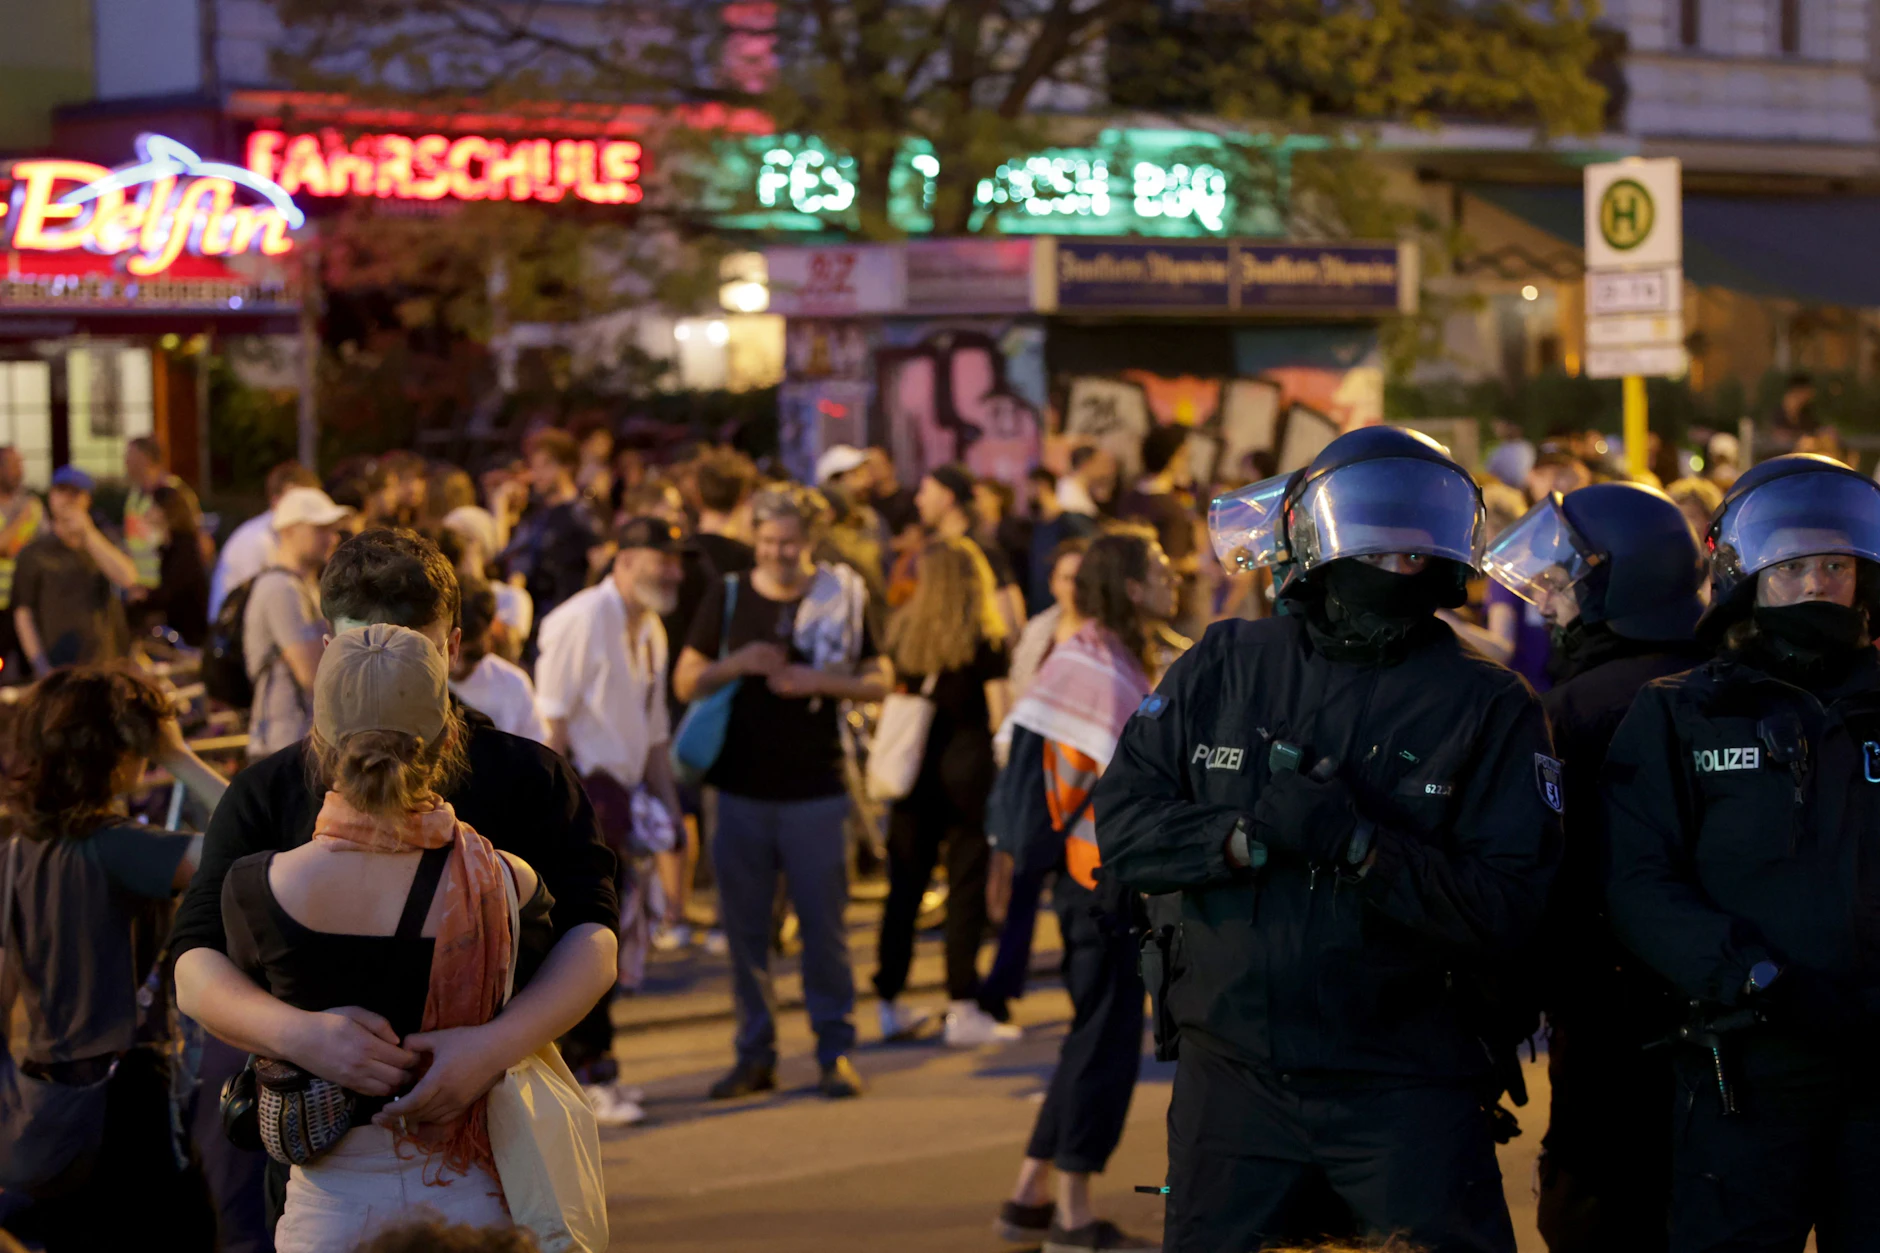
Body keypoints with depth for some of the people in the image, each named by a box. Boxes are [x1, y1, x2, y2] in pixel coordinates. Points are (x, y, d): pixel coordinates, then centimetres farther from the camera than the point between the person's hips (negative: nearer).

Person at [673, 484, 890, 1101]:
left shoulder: (840, 599, 1)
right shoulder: (727, 598, 5)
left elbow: (878, 681, 3)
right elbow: (686, 683, 5)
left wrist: (819, 680, -15)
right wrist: (739, 663, -14)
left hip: (814, 790, -2)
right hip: (740, 788, 2)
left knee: (824, 923, 1)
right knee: (745, 927, 6)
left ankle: (836, 1050, 9)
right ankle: (755, 1053, 14)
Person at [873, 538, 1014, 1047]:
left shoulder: (900, 636, 4)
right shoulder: (982, 642, -6)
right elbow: (999, 715, -8)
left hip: (913, 770, 4)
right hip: (967, 769, -4)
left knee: (904, 887, 10)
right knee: (967, 888, 0)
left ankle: (890, 1004, 15)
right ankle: (962, 1009, -2)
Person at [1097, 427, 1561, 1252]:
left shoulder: (1491, 709, -3)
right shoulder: (1223, 669, 5)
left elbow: (1508, 907, -11)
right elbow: (1123, 825, 0)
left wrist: (1362, 846, -23)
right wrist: (1247, 837, -18)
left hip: (1407, 1092, -2)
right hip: (1232, 1081, 2)